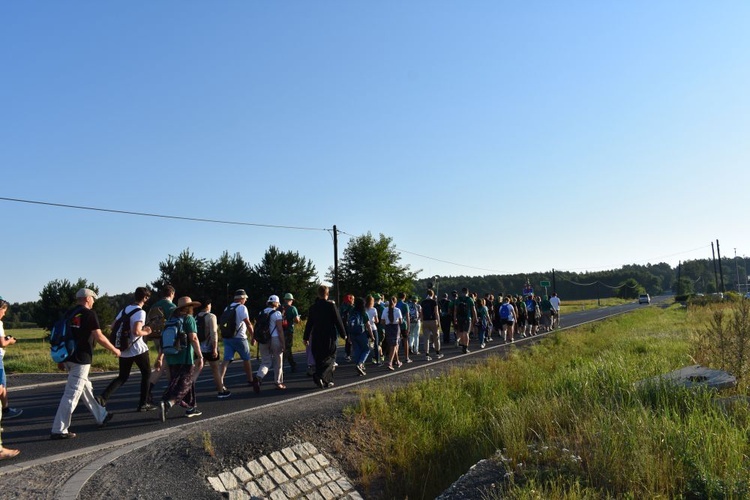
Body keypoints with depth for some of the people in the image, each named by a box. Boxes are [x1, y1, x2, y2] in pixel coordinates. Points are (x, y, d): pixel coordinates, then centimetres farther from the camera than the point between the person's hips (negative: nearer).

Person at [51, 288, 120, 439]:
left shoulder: (68, 314, 12)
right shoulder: (89, 314, -9)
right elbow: (99, 337, -13)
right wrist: (114, 350, -2)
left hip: (68, 357, 8)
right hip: (81, 359, -8)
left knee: (86, 388, 18)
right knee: (72, 395, -5)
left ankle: (101, 416, 31)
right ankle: (59, 430, -3)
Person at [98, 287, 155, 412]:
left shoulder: (124, 309, 9)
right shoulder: (140, 312, -14)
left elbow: (113, 327, 12)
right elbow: (136, 331, -24)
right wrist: (146, 332, -5)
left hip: (124, 350, 7)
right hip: (138, 349, -7)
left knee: (122, 377, 15)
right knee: (146, 374, 10)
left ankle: (103, 398, -3)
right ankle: (143, 404, 12)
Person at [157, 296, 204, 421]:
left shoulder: (171, 320, 13)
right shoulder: (189, 319, -7)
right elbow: (193, 338, -17)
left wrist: (160, 356, 21)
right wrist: (200, 357, -17)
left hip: (171, 358, 7)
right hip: (186, 358, -7)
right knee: (184, 385, -4)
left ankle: (192, 407, 20)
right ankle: (168, 403, -25)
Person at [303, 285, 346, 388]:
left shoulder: (313, 307, 4)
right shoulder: (331, 305, -9)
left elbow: (309, 323, 8)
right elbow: (338, 321, -7)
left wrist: (306, 337, 17)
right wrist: (343, 334, 3)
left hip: (316, 338, 4)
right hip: (329, 337, -4)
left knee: (319, 359, 13)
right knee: (329, 358, 3)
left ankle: (327, 381, 17)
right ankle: (320, 376, -18)